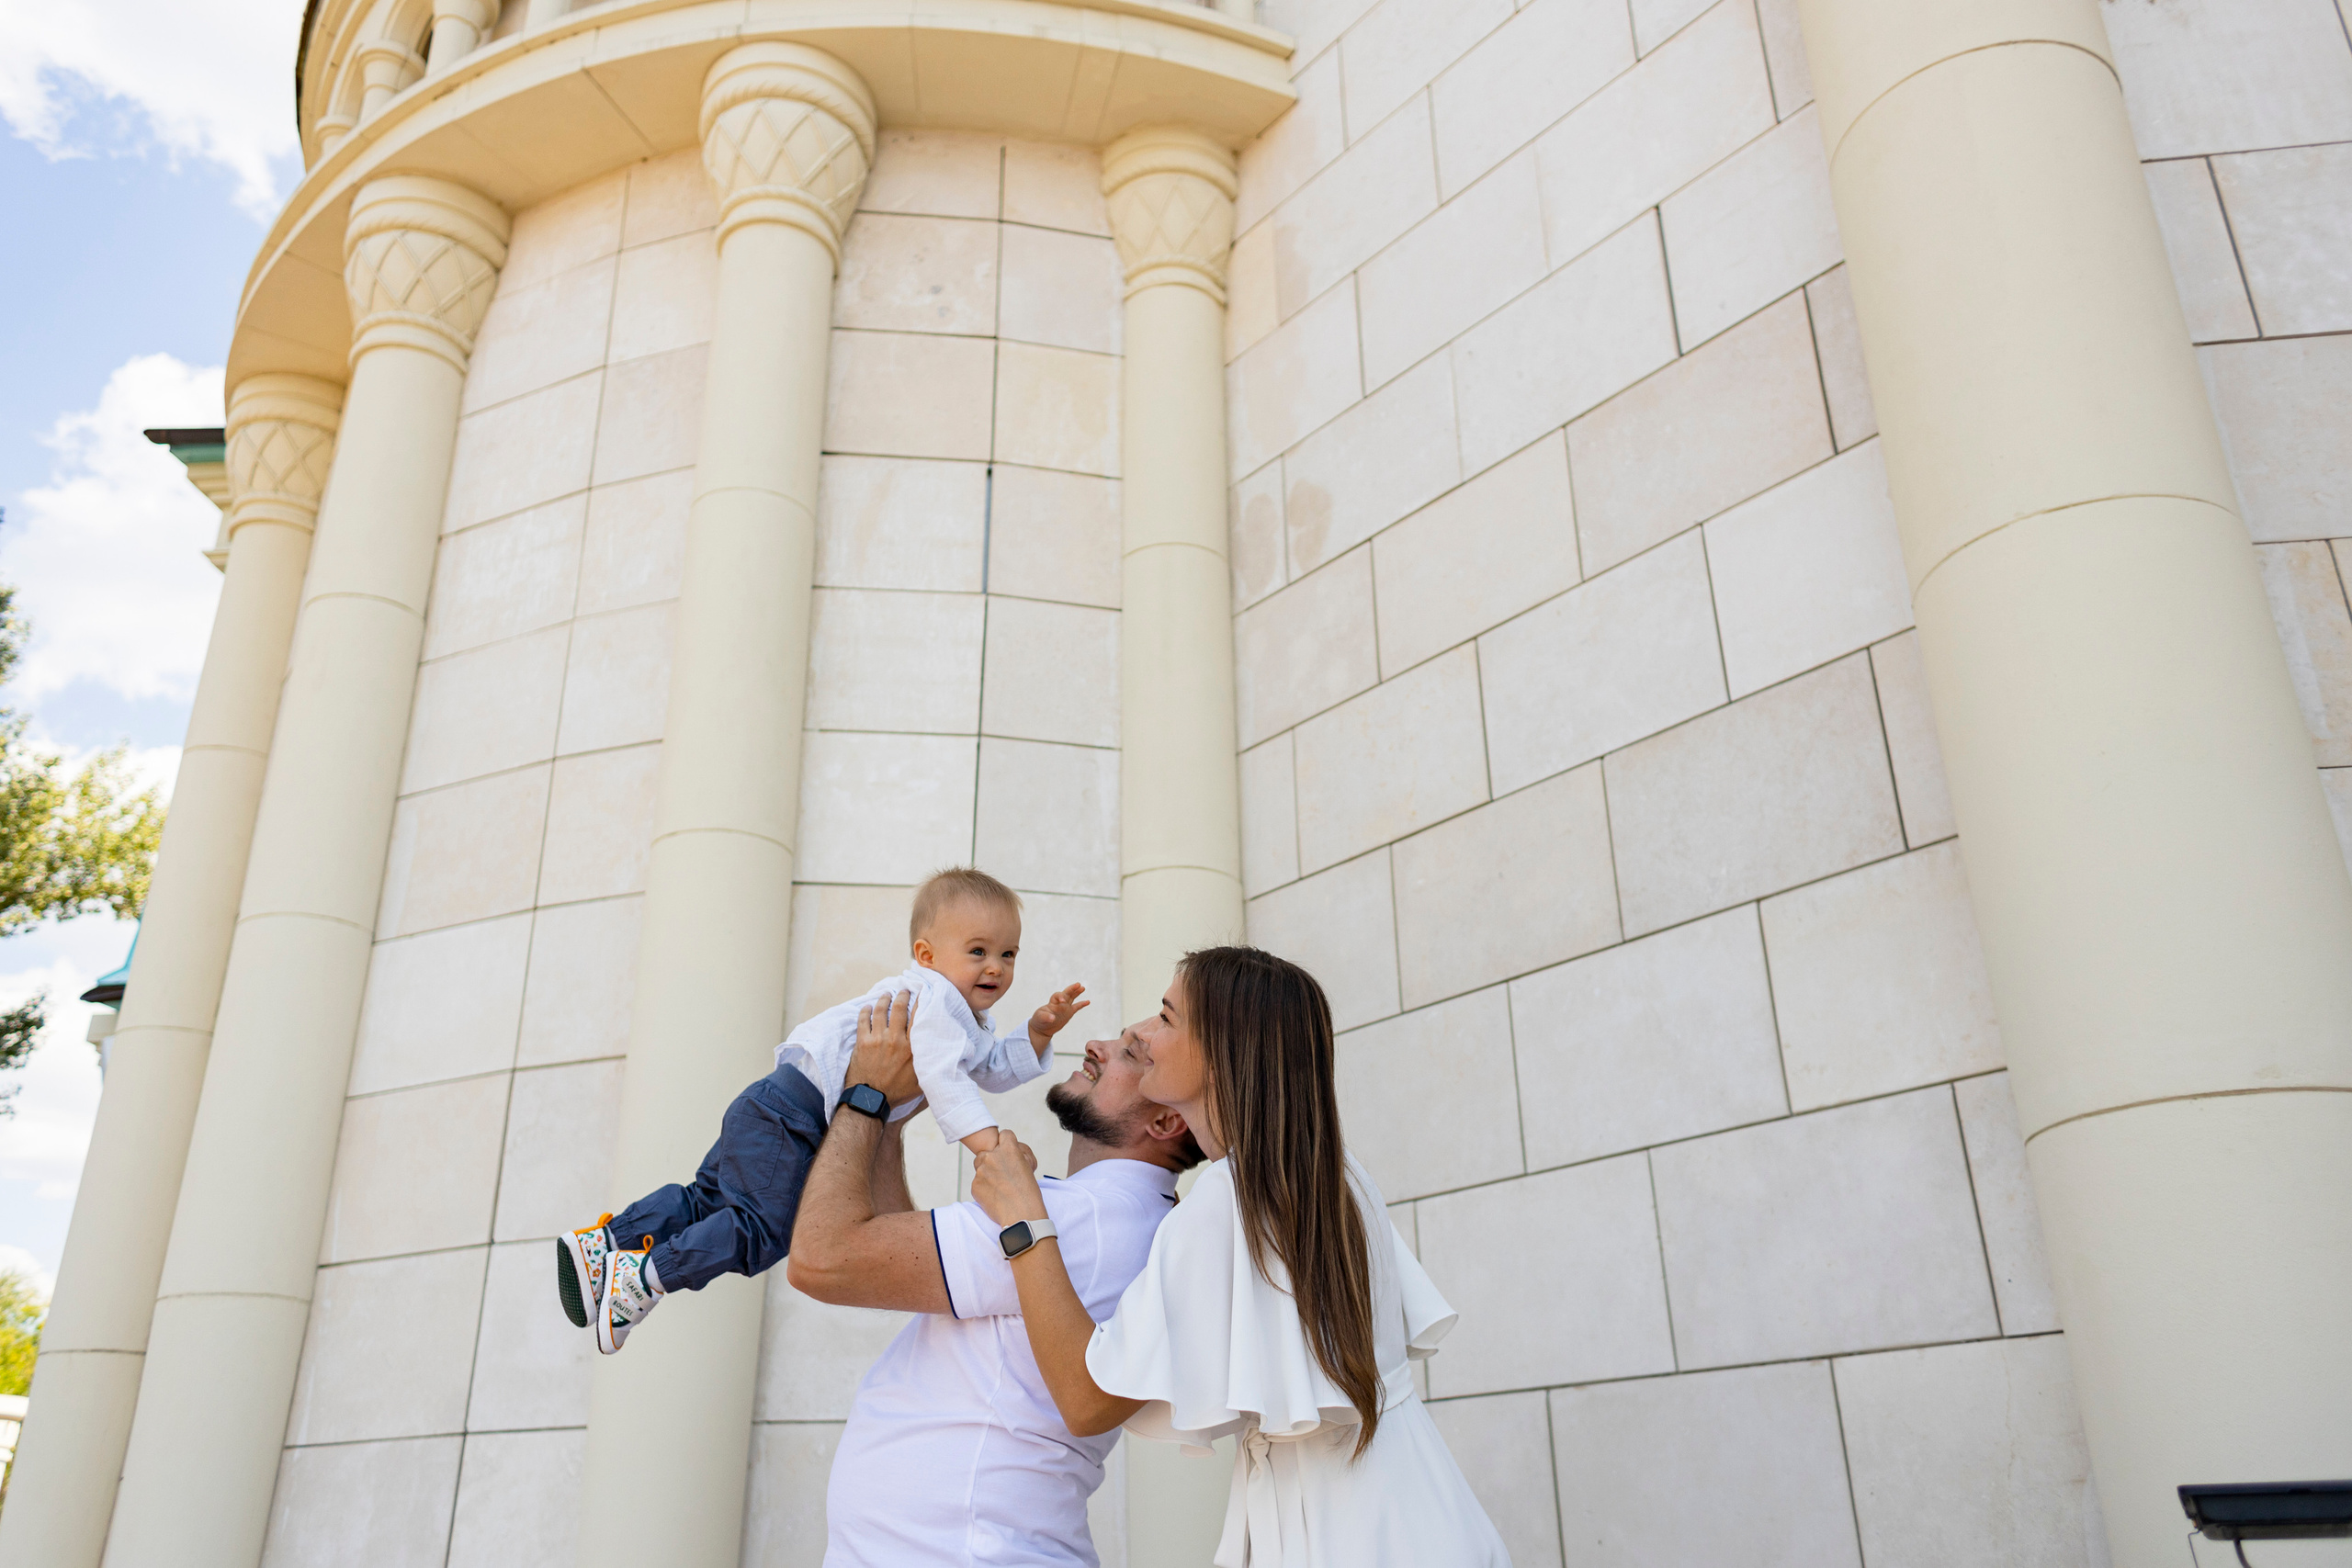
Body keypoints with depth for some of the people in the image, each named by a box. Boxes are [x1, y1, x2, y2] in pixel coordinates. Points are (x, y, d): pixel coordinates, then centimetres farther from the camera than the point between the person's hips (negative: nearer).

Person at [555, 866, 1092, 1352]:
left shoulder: (967, 1023, 19)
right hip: (793, 1112, -10)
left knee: (711, 1200, 14)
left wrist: (1039, 1030, 10)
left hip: (777, 1107, 10)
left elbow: (999, 1068, 27)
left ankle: (603, 1243, 16)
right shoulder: (933, 997, -14)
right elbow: (941, 1076, -27)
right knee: (764, 1230, -12)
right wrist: (990, 1142, -34)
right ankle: (644, 1276, -8)